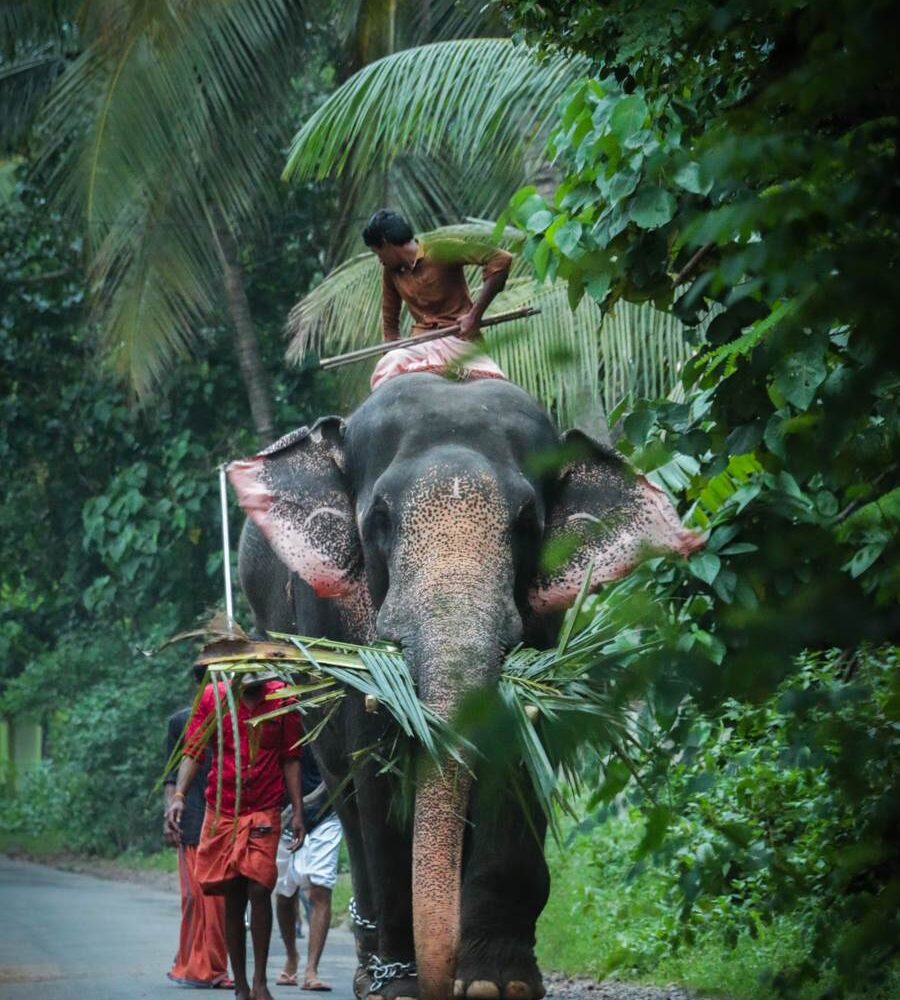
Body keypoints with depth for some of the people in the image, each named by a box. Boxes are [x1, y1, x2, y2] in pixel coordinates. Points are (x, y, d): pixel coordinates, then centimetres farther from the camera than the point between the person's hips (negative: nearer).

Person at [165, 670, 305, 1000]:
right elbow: (193, 750, 2)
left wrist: (297, 811, 3)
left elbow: (290, 758, 7)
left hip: (264, 811, -1)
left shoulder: (282, 697, 3)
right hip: (221, 811, 1)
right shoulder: (213, 696, 3)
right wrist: (179, 795, -13)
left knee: (259, 889, -15)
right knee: (232, 898, 3)